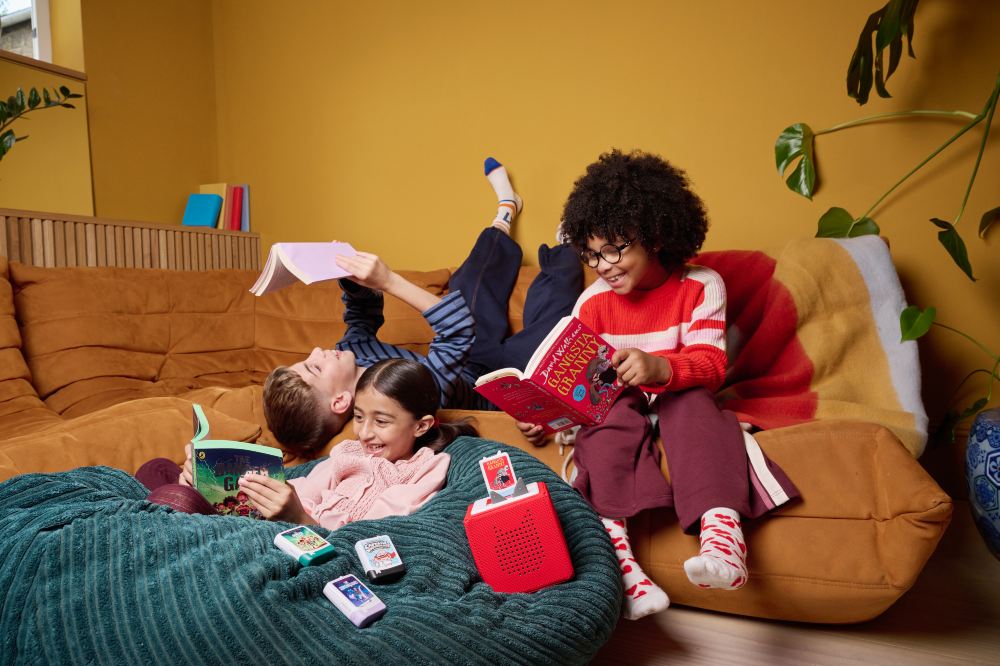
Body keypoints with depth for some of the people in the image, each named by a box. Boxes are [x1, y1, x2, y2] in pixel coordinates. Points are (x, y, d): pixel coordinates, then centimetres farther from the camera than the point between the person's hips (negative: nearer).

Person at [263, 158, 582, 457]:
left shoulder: (348, 355, -23)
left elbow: (362, 321, -3)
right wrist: (389, 281, -50)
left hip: (469, 367, 6)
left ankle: (506, 212, 47)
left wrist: (353, 280, -23)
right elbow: (461, 329, -47)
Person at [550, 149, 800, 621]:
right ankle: (619, 559, -46)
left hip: (681, 398, -1)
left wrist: (660, 368, -39)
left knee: (694, 405, -35)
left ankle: (722, 535, -49)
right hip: (617, 403, 1)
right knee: (608, 424, -33)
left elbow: (712, 364, -17)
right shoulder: (592, 302, -2)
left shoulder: (700, 286, -8)